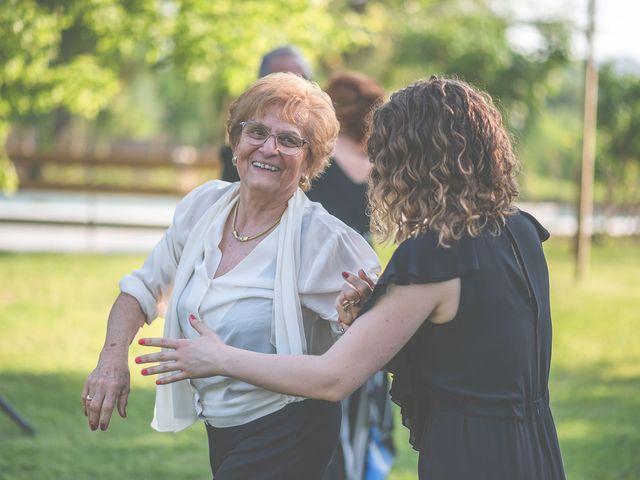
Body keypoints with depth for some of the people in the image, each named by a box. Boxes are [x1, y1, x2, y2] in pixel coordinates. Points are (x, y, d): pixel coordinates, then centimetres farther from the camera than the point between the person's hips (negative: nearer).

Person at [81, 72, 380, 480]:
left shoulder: (324, 240, -18)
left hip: (287, 439, -6)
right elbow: (144, 287, 13)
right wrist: (114, 357, -3)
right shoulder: (203, 205, 0)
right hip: (219, 430, 6)